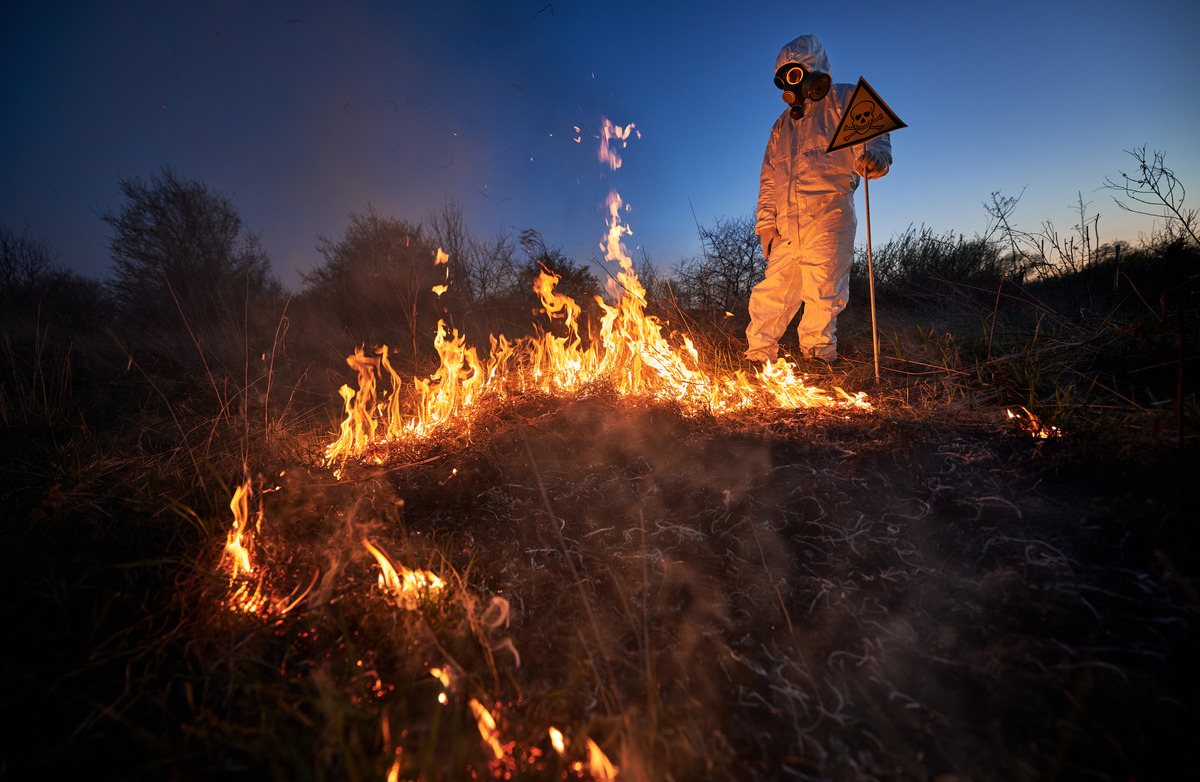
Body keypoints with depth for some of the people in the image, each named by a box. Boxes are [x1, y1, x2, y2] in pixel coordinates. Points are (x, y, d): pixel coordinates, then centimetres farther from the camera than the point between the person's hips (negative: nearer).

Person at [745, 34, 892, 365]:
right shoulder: (783, 124, 28)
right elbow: (769, 177, 25)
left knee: (823, 293, -10)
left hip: (828, 215, -4)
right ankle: (757, 355, 6)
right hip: (787, 223, 5)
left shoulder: (844, 101, 13)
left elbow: (871, 132, -3)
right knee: (773, 291, 1)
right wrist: (766, 221, 13)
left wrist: (875, 156, -28)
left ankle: (817, 353, 1)